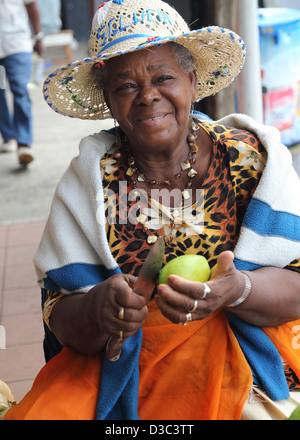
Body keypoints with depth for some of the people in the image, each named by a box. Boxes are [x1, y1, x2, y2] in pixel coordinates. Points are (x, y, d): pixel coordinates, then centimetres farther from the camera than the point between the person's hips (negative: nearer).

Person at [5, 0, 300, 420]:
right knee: (37, 414, -20)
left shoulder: (251, 157, -3)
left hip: (239, 356, -1)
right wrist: (99, 309, -26)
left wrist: (236, 290, -27)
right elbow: (61, 317, -3)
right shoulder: (90, 178, 0)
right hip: (116, 365, 2)